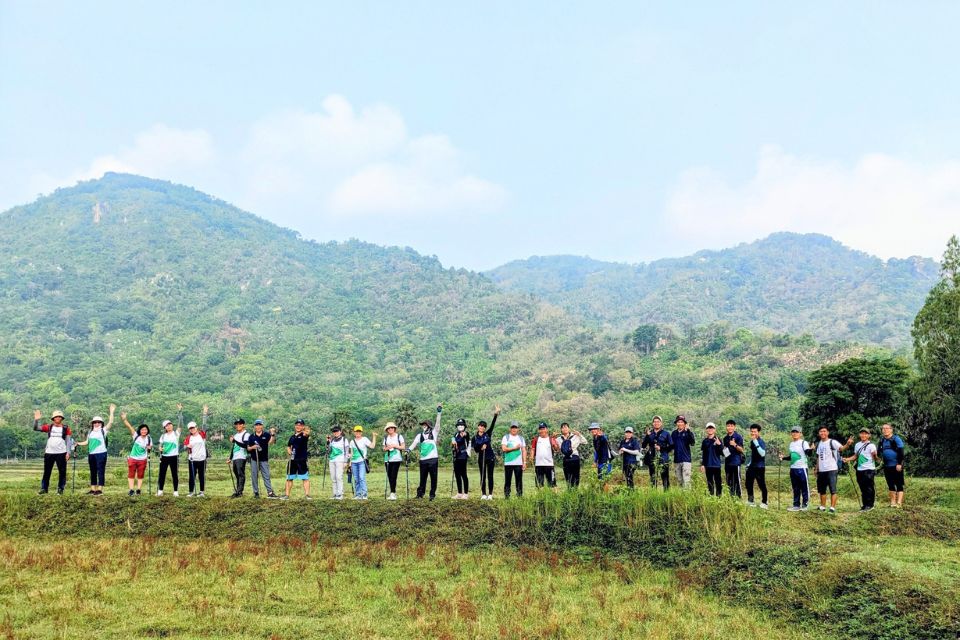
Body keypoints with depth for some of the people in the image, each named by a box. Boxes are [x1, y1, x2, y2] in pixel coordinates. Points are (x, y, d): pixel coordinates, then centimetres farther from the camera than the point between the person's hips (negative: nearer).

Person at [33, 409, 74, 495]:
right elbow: (35, 428, 1)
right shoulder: (49, 427, 6)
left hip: (61, 453, -1)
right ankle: (44, 488, 11)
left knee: (62, 471, 1)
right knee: (47, 472, 4)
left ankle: (60, 488, 10)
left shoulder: (66, 428, 3)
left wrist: (68, 452, -5)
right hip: (49, 453, 1)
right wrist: (36, 420, -16)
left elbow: (68, 441, 3)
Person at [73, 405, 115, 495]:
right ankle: (93, 489, 15)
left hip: (101, 453, -6)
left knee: (100, 472, -5)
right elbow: (86, 442, 20)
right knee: (93, 472, 10)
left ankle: (100, 489, -4)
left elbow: (110, 422, -10)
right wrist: (78, 443, 8)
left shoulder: (103, 430, 1)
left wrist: (111, 412, -14)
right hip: (91, 454, 6)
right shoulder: (90, 432, 17)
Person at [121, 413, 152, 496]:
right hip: (133, 458, -1)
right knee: (131, 475, -1)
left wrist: (150, 448, -12)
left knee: (140, 476, 5)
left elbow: (150, 447, 14)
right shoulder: (136, 436, -6)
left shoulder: (149, 439, -1)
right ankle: (131, 490, 2)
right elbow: (129, 427, -18)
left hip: (142, 460, 1)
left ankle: (138, 490, 9)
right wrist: (124, 419, -31)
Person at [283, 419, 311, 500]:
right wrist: (289, 450, 2)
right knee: (289, 478, 12)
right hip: (292, 460, 6)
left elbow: (307, 433, -30)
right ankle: (286, 495, 20)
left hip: (302, 460, -6)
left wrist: (307, 432, -55)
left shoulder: (304, 435, -4)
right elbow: (288, 446, 26)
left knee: (305, 478, -6)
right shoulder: (292, 437, 13)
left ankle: (307, 495, -3)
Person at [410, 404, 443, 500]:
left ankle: (432, 494, 9)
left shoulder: (434, 433, 6)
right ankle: (420, 494, 11)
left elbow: (437, 424, -4)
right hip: (423, 460, 2)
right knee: (422, 478, 5)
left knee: (433, 478, 2)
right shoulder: (419, 435, 11)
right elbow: (414, 444, 2)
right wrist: (409, 450, -16)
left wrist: (439, 413, -13)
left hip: (433, 459, -1)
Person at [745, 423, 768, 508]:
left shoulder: (761, 442, -14)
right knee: (748, 484, 13)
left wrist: (756, 442, -32)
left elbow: (762, 453, -30)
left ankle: (764, 503, 10)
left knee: (762, 485, -2)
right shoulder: (752, 441, 9)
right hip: (752, 466, 8)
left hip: (760, 467, -8)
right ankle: (750, 501, 26)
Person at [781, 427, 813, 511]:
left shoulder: (803, 443, -7)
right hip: (793, 468, 7)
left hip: (802, 468, -7)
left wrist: (811, 449, -43)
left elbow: (808, 453, -23)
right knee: (795, 488, 11)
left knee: (804, 487, -1)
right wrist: (783, 457, 10)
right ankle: (796, 505, 16)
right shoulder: (791, 444, 14)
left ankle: (804, 505, 5)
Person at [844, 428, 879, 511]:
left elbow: (875, 457, -10)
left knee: (869, 488, -4)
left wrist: (875, 456, -32)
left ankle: (870, 505, 3)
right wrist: (847, 459, 7)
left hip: (869, 470, -6)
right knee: (863, 489, 10)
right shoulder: (857, 445, 13)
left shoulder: (871, 445, -5)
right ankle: (865, 505, 17)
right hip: (860, 470, 6)